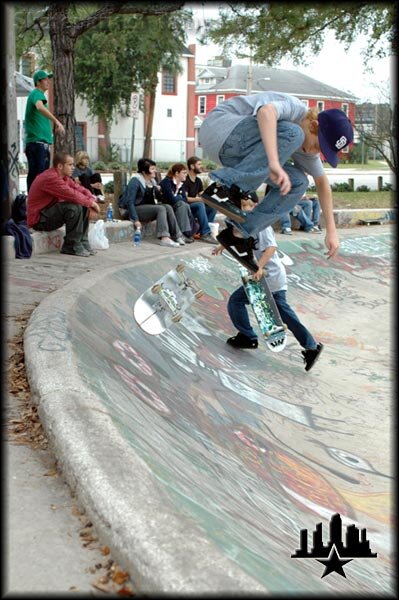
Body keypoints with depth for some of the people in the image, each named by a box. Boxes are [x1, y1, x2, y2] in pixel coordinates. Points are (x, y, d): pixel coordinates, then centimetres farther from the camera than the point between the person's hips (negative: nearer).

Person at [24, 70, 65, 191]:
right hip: (37, 142, -10)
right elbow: (40, 107, -31)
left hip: (42, 143, 10)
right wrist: (56, 121, -37)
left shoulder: (38, 95, 24)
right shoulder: (36, 93, -7)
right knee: (36, 175, -12)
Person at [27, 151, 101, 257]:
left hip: (51, 212, 10)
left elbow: (80, 189, 5)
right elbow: (72, 195, -30)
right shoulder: (50, 178, -24)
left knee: (84, 206, 4)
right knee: (74, 208, -29)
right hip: (39, 220, -10)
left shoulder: (64, 177, 8)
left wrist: (92, 200, -14)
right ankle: (72, 247, -17)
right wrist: (90, 202, -17)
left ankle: (82, 243, 5)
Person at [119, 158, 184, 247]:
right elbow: (129, 202, -20)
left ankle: (177, 236, -20)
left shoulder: (152, 181, 11)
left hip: (147, 207, 8)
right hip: (133, 209, -8)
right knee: (161, 209, -27)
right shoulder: (135, 181, -15)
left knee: (168, 207, -16)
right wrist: (136, 220, -26)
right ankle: (164, 238, -39)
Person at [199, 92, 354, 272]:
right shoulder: (294, 107, -19)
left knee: (297, 183, 0)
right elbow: (266, 111, -42)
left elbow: (322, 182, 20)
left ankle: (239, 234, -1)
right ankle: (225, 187, -31)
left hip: (234, 152, 9)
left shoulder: (307, 147, 7)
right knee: (292, 135, -29)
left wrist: (331, 231, 18)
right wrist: (274, 162, -52)